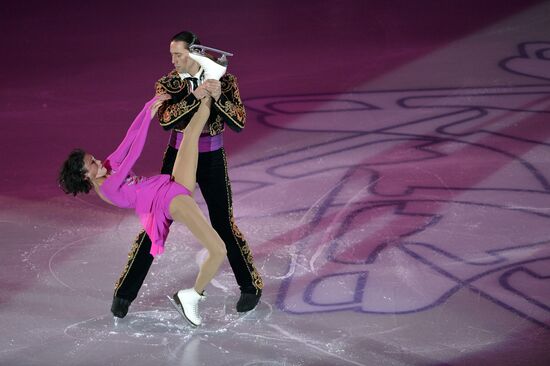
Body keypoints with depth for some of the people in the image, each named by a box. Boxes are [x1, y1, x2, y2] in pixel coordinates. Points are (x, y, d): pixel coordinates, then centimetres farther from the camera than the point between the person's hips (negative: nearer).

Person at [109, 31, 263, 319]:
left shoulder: (225, 80, -7)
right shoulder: (167, 84, -7)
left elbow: (239, 123, -15)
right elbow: (164, 119, -24)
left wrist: (218, 97, -31)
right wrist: (194, 96, -37)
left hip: (212, 161, 0)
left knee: (224, 225, 2)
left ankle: (250, 287, 24)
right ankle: (124, 292, 8)